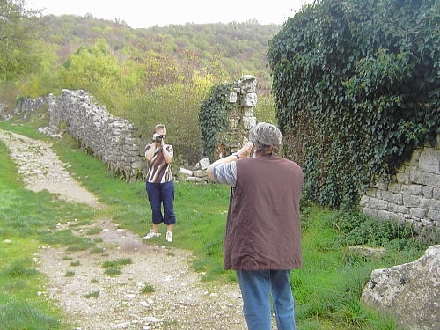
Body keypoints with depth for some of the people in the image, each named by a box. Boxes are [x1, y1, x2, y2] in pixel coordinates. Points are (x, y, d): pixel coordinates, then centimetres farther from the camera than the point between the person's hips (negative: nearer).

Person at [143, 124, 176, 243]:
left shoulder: (168, 147, 5)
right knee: (155, 207, 9)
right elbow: (148, 157, -18)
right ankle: (154, 231, 22)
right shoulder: (149, 146, 4)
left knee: (168, 207, 1)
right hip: (152, 182, 1)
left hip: (166, 181, -1)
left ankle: (169, 232, 12)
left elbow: (169, 160, -14)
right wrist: (154, 143, -13)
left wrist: (162, 145, -11)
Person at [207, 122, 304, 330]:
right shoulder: (295, 170, 0)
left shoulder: (241, 167, -14)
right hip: (285, 250, 5)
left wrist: (239, 154, 10)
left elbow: (211, 171, 3)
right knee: (284, 300, 22)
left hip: (253, 252, -5)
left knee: (258, 307, 4)